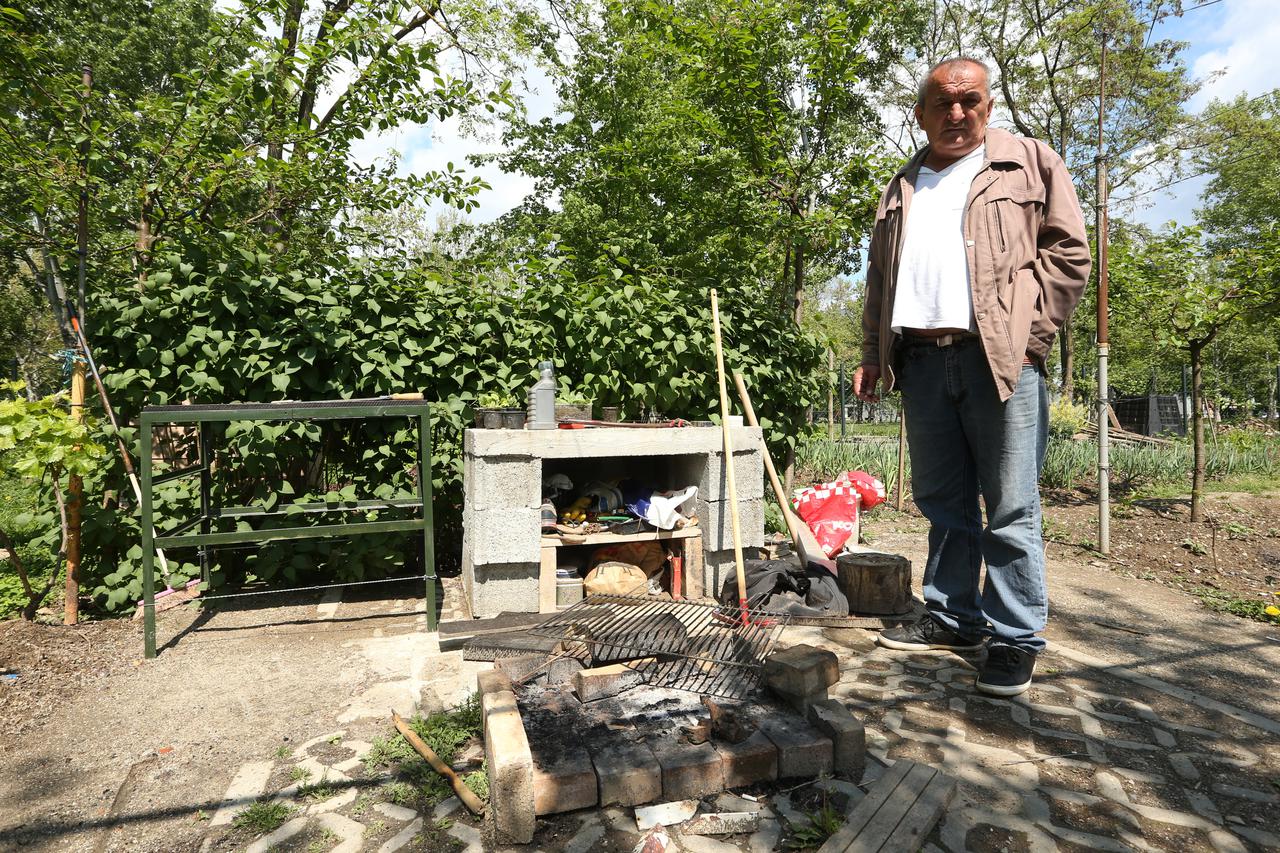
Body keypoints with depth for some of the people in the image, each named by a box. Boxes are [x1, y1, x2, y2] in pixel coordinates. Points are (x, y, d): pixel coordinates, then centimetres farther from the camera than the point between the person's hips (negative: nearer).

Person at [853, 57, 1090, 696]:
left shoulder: (1030, 162, 10)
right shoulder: (901, 188, 22)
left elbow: (1068, 251, 2)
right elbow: (879, 278, 19)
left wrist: (1028, 338, -8)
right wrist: (873, 355, 10)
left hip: (1000, 357, -4)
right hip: (921, 361, 4)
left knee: (1010, 509, -2)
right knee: (943, 501, 9)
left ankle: (1015, 639, 9)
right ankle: (953, 618, 21)